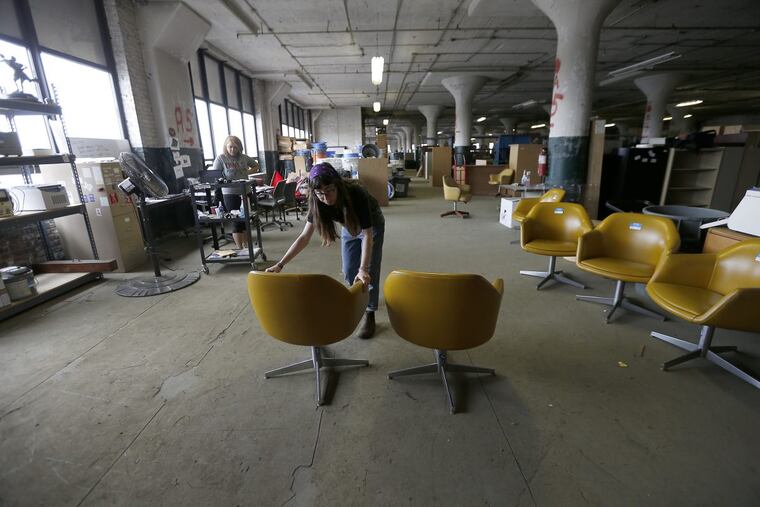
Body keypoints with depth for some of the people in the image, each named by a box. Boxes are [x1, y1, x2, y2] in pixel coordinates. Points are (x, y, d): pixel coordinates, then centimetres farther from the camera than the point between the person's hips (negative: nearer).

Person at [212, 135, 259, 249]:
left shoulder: (244, 157, 4)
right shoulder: (221, 158, -5)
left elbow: (256, 166, 18)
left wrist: (247, 172, 3)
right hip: (230, 194, -4)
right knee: (236, 222, -2)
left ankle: (246, 246, 24)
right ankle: (239, 248, 7)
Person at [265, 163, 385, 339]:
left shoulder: (356, 195, -41)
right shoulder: (318, 204, -28)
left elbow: (367, 235, -40)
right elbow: (304, 238, -23)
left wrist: (364, 269, -52)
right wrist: (280, 264, -30)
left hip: (372, 224, -4)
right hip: (349, 226, 4)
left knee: (370, 271, -9)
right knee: (349, 272, 7)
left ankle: (370, 315, 3)